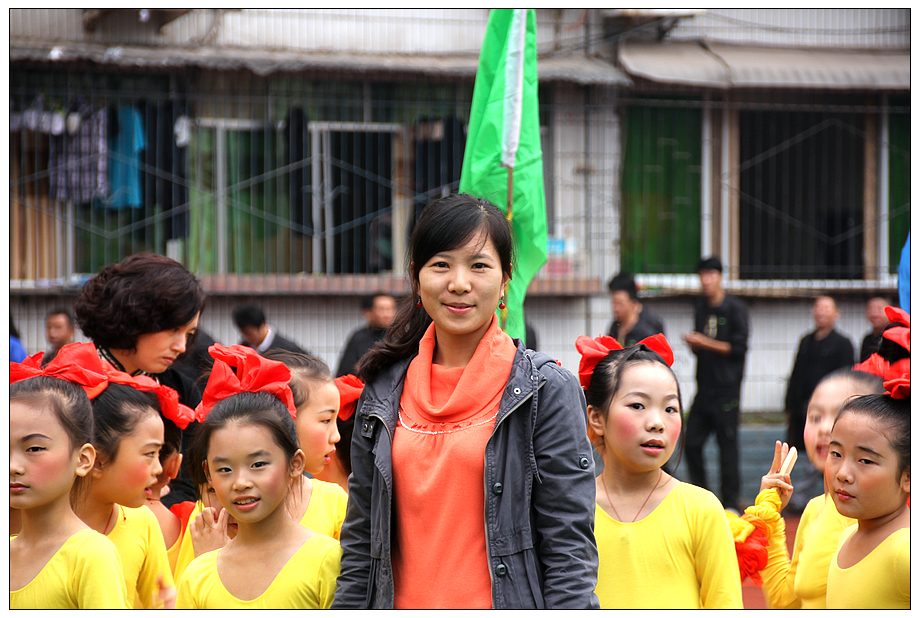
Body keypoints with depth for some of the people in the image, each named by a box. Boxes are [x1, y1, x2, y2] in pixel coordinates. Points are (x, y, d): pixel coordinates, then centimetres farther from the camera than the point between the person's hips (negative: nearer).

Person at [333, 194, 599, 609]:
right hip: (405, 605, 4)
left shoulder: (547, 389, -3)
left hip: (506, 606, -4)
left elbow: (570, 548, -7)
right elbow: (360, 544, 13)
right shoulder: (382, 395, 9)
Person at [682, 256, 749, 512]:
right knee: (691, 441, 4)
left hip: (727, 388, -6)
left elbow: (739, 347, -11)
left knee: (727, 443, -3)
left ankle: (731, 502, 3)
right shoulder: (701, 306, 14)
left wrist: (705, 343, -13)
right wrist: (693, 343, -3)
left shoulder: (735, 308, -5)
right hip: (704, 385, 6)